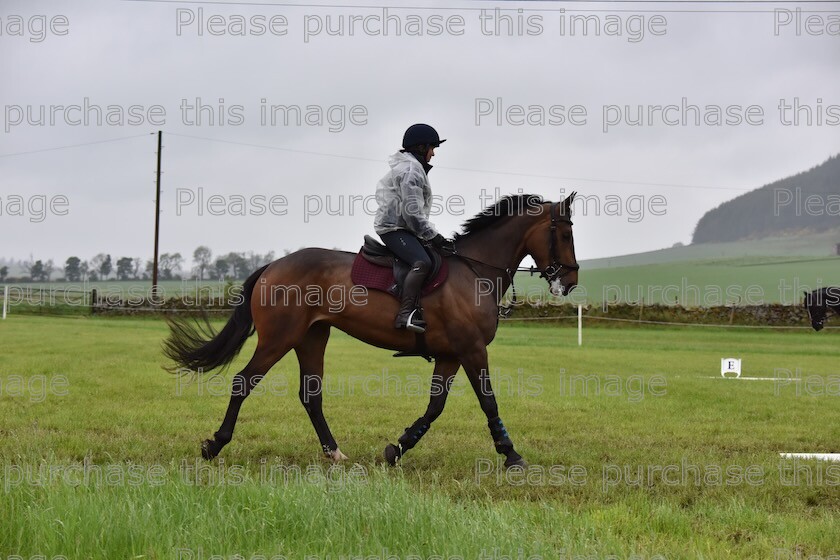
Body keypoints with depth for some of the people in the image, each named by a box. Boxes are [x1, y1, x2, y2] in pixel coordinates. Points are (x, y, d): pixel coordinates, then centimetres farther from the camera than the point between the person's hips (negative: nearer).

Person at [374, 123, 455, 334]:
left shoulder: (413, 168, 24)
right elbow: (413, 213, -19)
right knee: (422, 262, -31)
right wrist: (434, 237, -15)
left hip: (403, 228, 11)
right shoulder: (411, 170, -12)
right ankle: (405, 314, -42)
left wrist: (432, 237, 21)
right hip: (394, 227, -11)